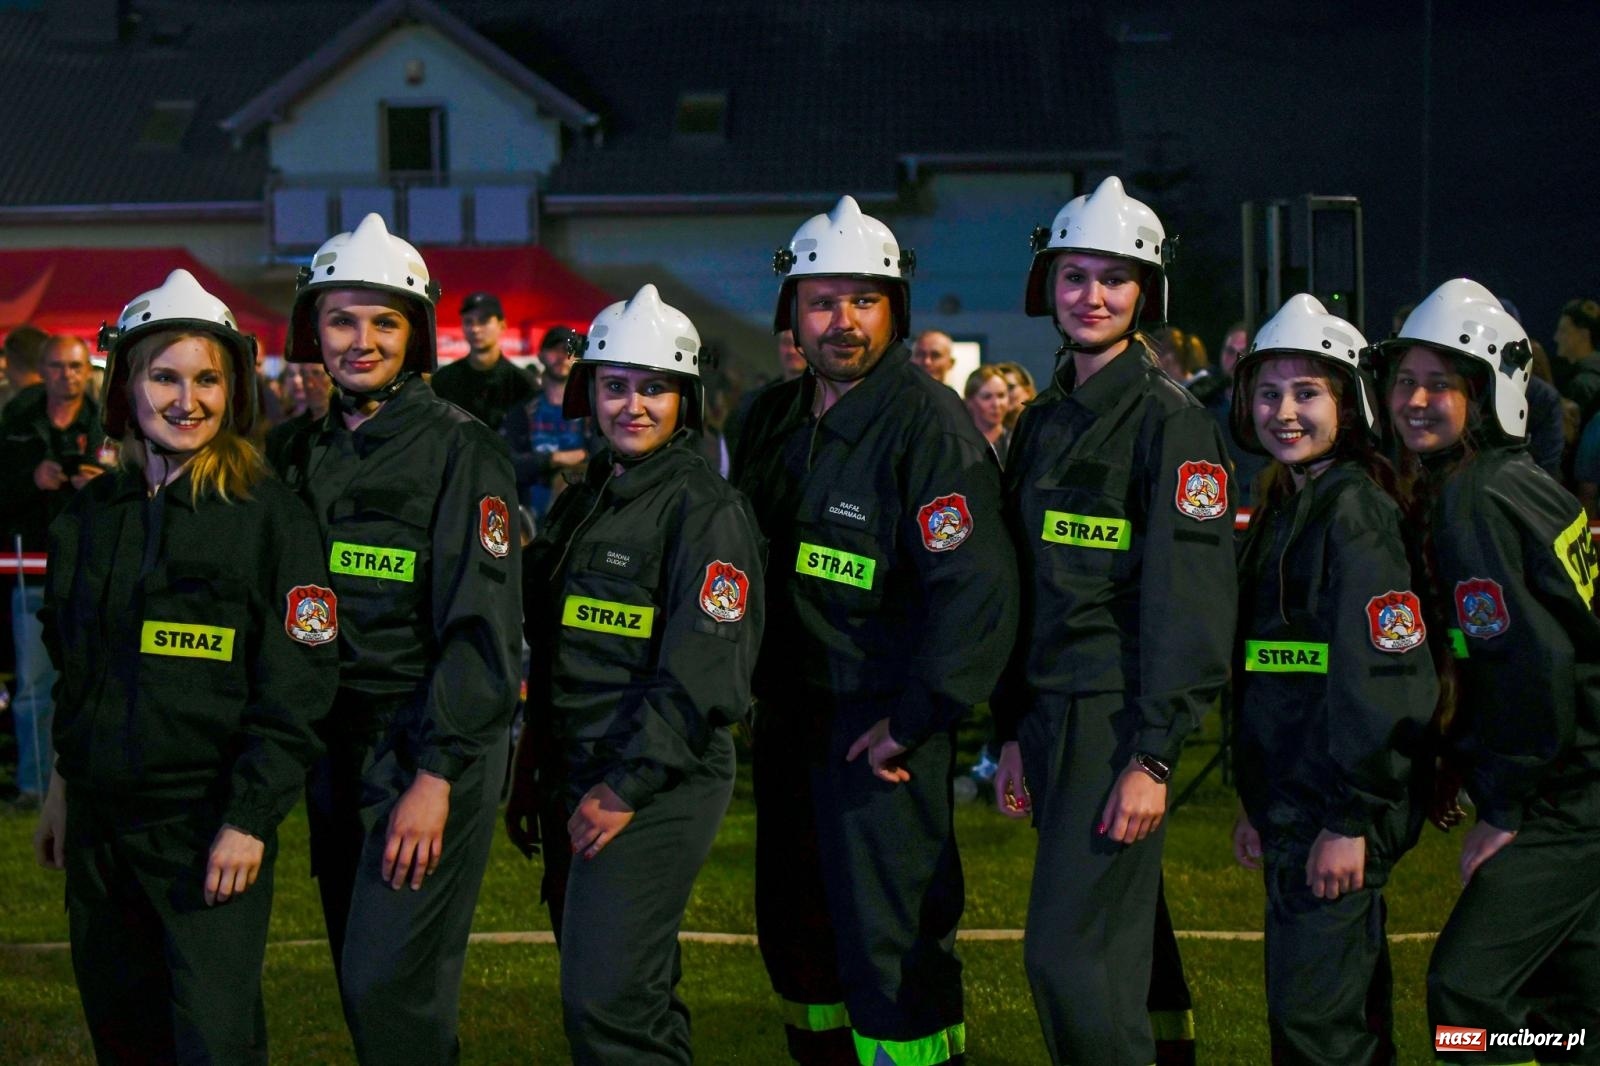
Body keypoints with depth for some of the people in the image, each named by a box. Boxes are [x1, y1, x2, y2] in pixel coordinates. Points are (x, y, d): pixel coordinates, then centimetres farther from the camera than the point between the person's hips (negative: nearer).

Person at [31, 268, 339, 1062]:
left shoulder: (270, 518, -9)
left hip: (209, 823, -5)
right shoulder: (90, 517, 8)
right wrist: (64, 785, 16)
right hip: (98, 820, 6)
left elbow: (297, 687, -12)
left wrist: (250, 819, -16)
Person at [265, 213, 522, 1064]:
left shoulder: (460, 449, -7)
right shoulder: (294, 450, 11)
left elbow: (482, 625, -13)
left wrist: (437, 776, -18)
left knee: (392, 986, -11)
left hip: (435, 744, -6)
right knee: (363, 984, 11)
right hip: (334, 747, 6)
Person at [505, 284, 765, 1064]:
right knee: (638, 994, 14)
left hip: (658, 787, -8)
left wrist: (628, 786, -18)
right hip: (575, 781, 8)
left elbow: (702, 671, -17)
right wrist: (529, 776, 17)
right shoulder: (579, 505, 16)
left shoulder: (705, 510, -10)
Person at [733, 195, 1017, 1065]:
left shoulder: (930, 425, -14)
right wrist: (742, 685, 15)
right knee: (793, 931, 16)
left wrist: (913, 722, -18)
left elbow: (976, 588, -21)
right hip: (787, 715, 8)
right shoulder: (772, 419, 9)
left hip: (883, 723, -7)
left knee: (890, 951, -8)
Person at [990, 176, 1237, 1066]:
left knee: (1069, 953, -12)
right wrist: (1013, 733, 12)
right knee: (1122, 945, 13)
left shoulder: (1171, 420, -8)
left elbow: (1189, 599, -14)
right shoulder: (1043, 423, 14)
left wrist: (1152, 758, -18)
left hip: (1121, 715, -7)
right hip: (1052, 715, 7)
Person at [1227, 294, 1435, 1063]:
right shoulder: (1281, 508, 15)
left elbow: (1384, 672, -20)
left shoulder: (1356, 511, -14)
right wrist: (1255, 804, 18)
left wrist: (1351, 821, -21)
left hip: (1342, 811, -9)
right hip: (1292, 800, 9)